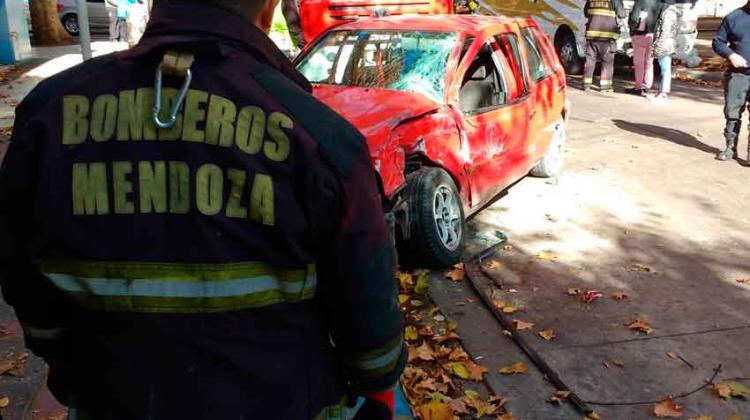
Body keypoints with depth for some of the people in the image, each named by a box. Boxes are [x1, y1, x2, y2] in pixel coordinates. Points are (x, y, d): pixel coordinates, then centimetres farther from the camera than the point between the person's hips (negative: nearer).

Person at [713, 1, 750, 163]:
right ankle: (731, 148, 20)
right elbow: (717, 41, 4)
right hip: (737, 74, 0)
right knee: (732, 112, 6)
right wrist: (731, 55, -14)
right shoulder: (734, 17, 1)